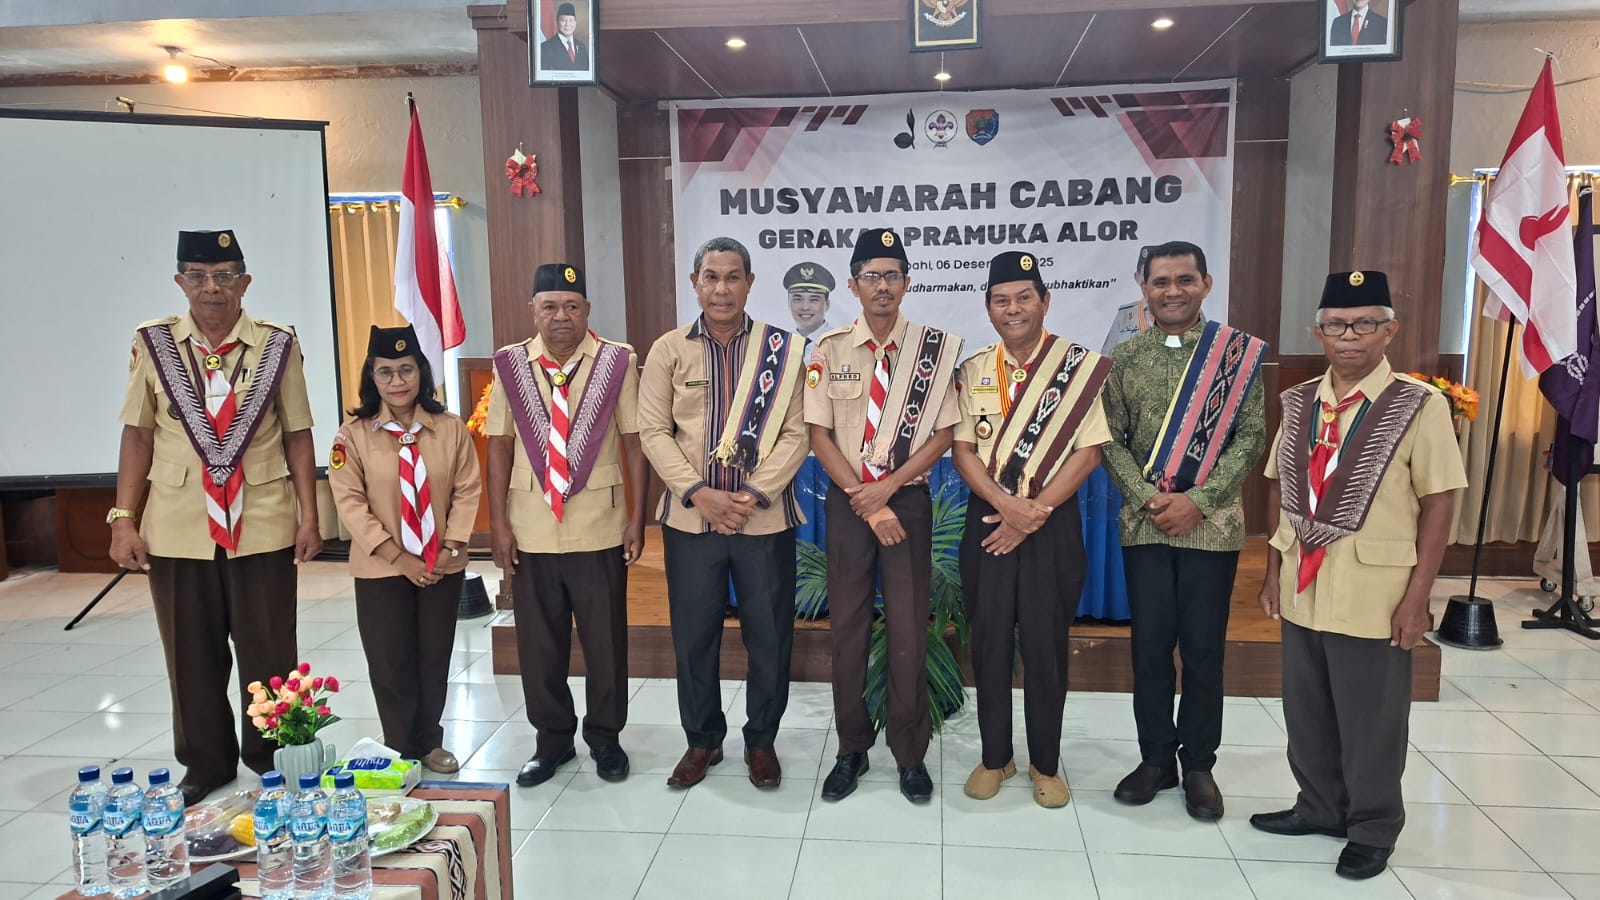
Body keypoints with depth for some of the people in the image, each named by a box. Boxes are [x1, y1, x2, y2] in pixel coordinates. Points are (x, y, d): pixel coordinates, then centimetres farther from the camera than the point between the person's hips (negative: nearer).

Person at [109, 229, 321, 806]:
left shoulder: (278, 345, 0)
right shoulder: (152, 343, 2)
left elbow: (297, 435, 2)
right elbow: (138, 435, 4)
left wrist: (309, 517, -1)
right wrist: (123, 518, -1)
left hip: (263, 529, -1)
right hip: (177, 532, 1)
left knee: (269, 655, 8)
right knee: (192, 657, 11)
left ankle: (270, 759, 25)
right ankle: (206, 764, 28)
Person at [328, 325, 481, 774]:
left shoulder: (451, 428, -3)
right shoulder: (353, 433, -7)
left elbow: (467, 490, 0)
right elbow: (349, 502, -10)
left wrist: (452, 547, -10)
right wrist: (397, 556, -15)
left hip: (442, 566, 2)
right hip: (381, 568, -1)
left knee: (435, 658, 11)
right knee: (390, 662, 6)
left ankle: (430, 742, 28)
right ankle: (403, 749, 22)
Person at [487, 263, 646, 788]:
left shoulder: (617, 362, -4)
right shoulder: (510, 365, 2)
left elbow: (633, 442, -2)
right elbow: (500, 447, 4)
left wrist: (637, 519, -4)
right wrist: (498, 524, 0)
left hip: (599, 526, -2)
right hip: (530, 528, 2)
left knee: (605, 639, 10)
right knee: (538, 640, 12)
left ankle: (605, 737, 29)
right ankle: (553, 739, 30)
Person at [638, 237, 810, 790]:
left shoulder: (783, 349, 1)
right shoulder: (669, 350, 3)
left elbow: (795, 433, -3)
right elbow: (653, 432, -1)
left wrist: (756, 493, -14)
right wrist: (700, 492, -12)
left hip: (765, 517, 0)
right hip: (690, 518, 1)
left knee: (769, 635, 7)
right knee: (694, 634, 9)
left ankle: (761, 740, 26)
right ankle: (702, 740, 28)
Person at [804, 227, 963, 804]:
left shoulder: (934, 349, -2)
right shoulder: (830, 350, -1)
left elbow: (943, 434, -3)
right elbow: (819, 436, -4)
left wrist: (888, 486, -13)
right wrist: (865, 499, -11)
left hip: (908, 497, -1)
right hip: (846, 499, 1)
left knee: (909, 626, 4)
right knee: (847, 625, 7)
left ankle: (910, 752, 19)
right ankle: (852, 748, 21)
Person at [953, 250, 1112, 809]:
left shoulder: (1080, 366, -4)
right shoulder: (973, 371, 4)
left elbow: (1087, 452, -8)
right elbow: (963, 450, 0)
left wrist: (1035, 512, -14)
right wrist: (1007, 504, -15)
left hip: (1053, 522, -2)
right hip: (989, 519, 2)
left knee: (1045, 644, 5)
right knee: (989, 642, 8)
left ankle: (1046, 764, 23)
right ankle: (994, 757, 24)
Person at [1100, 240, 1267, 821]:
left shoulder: (1240, 353, 0)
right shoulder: (1124, 357, 5)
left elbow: (1251, 436, -4)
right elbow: (1111, 439, 4)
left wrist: (1197, 500, -13)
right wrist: (1148, 497, -11)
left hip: (1213, 524, -1)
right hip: (1144, 524, 2)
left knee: (1204, 647, 6)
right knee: (1150, 645, 7)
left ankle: (1198, 764, 21)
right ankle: (1155, 758, 22)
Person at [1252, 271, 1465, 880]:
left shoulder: (1420, 405, -9)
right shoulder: (1298, 403, 6)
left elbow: (1439, 502, -9)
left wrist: (1417, 596, -12)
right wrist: (1274, 572, 8)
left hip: (1373, 590, -5)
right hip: (1302, 585, 5)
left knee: (1370, 718, 9)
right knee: (1306, 711, 16)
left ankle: (1373, 829, 28)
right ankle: (1320, 806, 36)